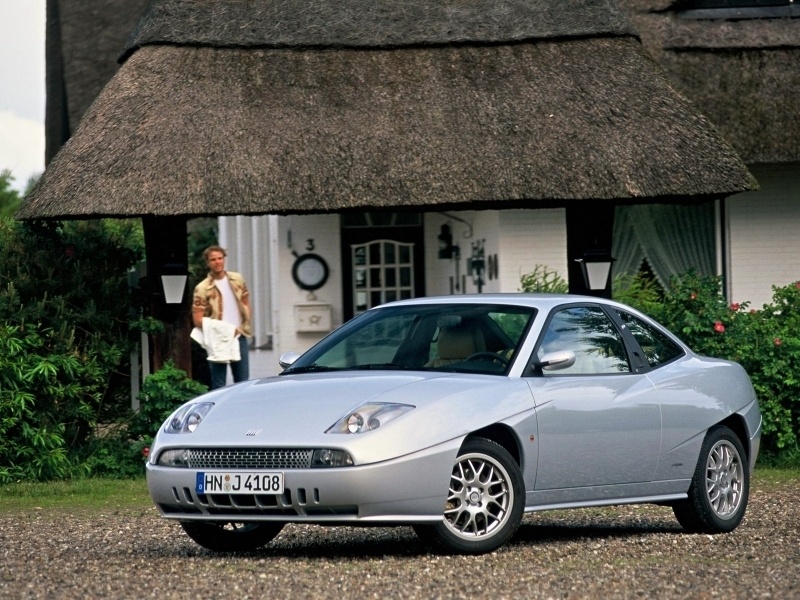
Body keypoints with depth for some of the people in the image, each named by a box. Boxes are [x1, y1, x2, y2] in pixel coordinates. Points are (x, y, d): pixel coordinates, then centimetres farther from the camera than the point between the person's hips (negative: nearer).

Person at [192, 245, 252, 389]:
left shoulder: (237, 280, 7)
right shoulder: (202, 288, -8)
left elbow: (245, 303, 17)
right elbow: (197, 320, -10)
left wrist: (245, 325, 0)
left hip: (239, 337, 4)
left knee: (243, 382, 8)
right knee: (218, 384, -1)